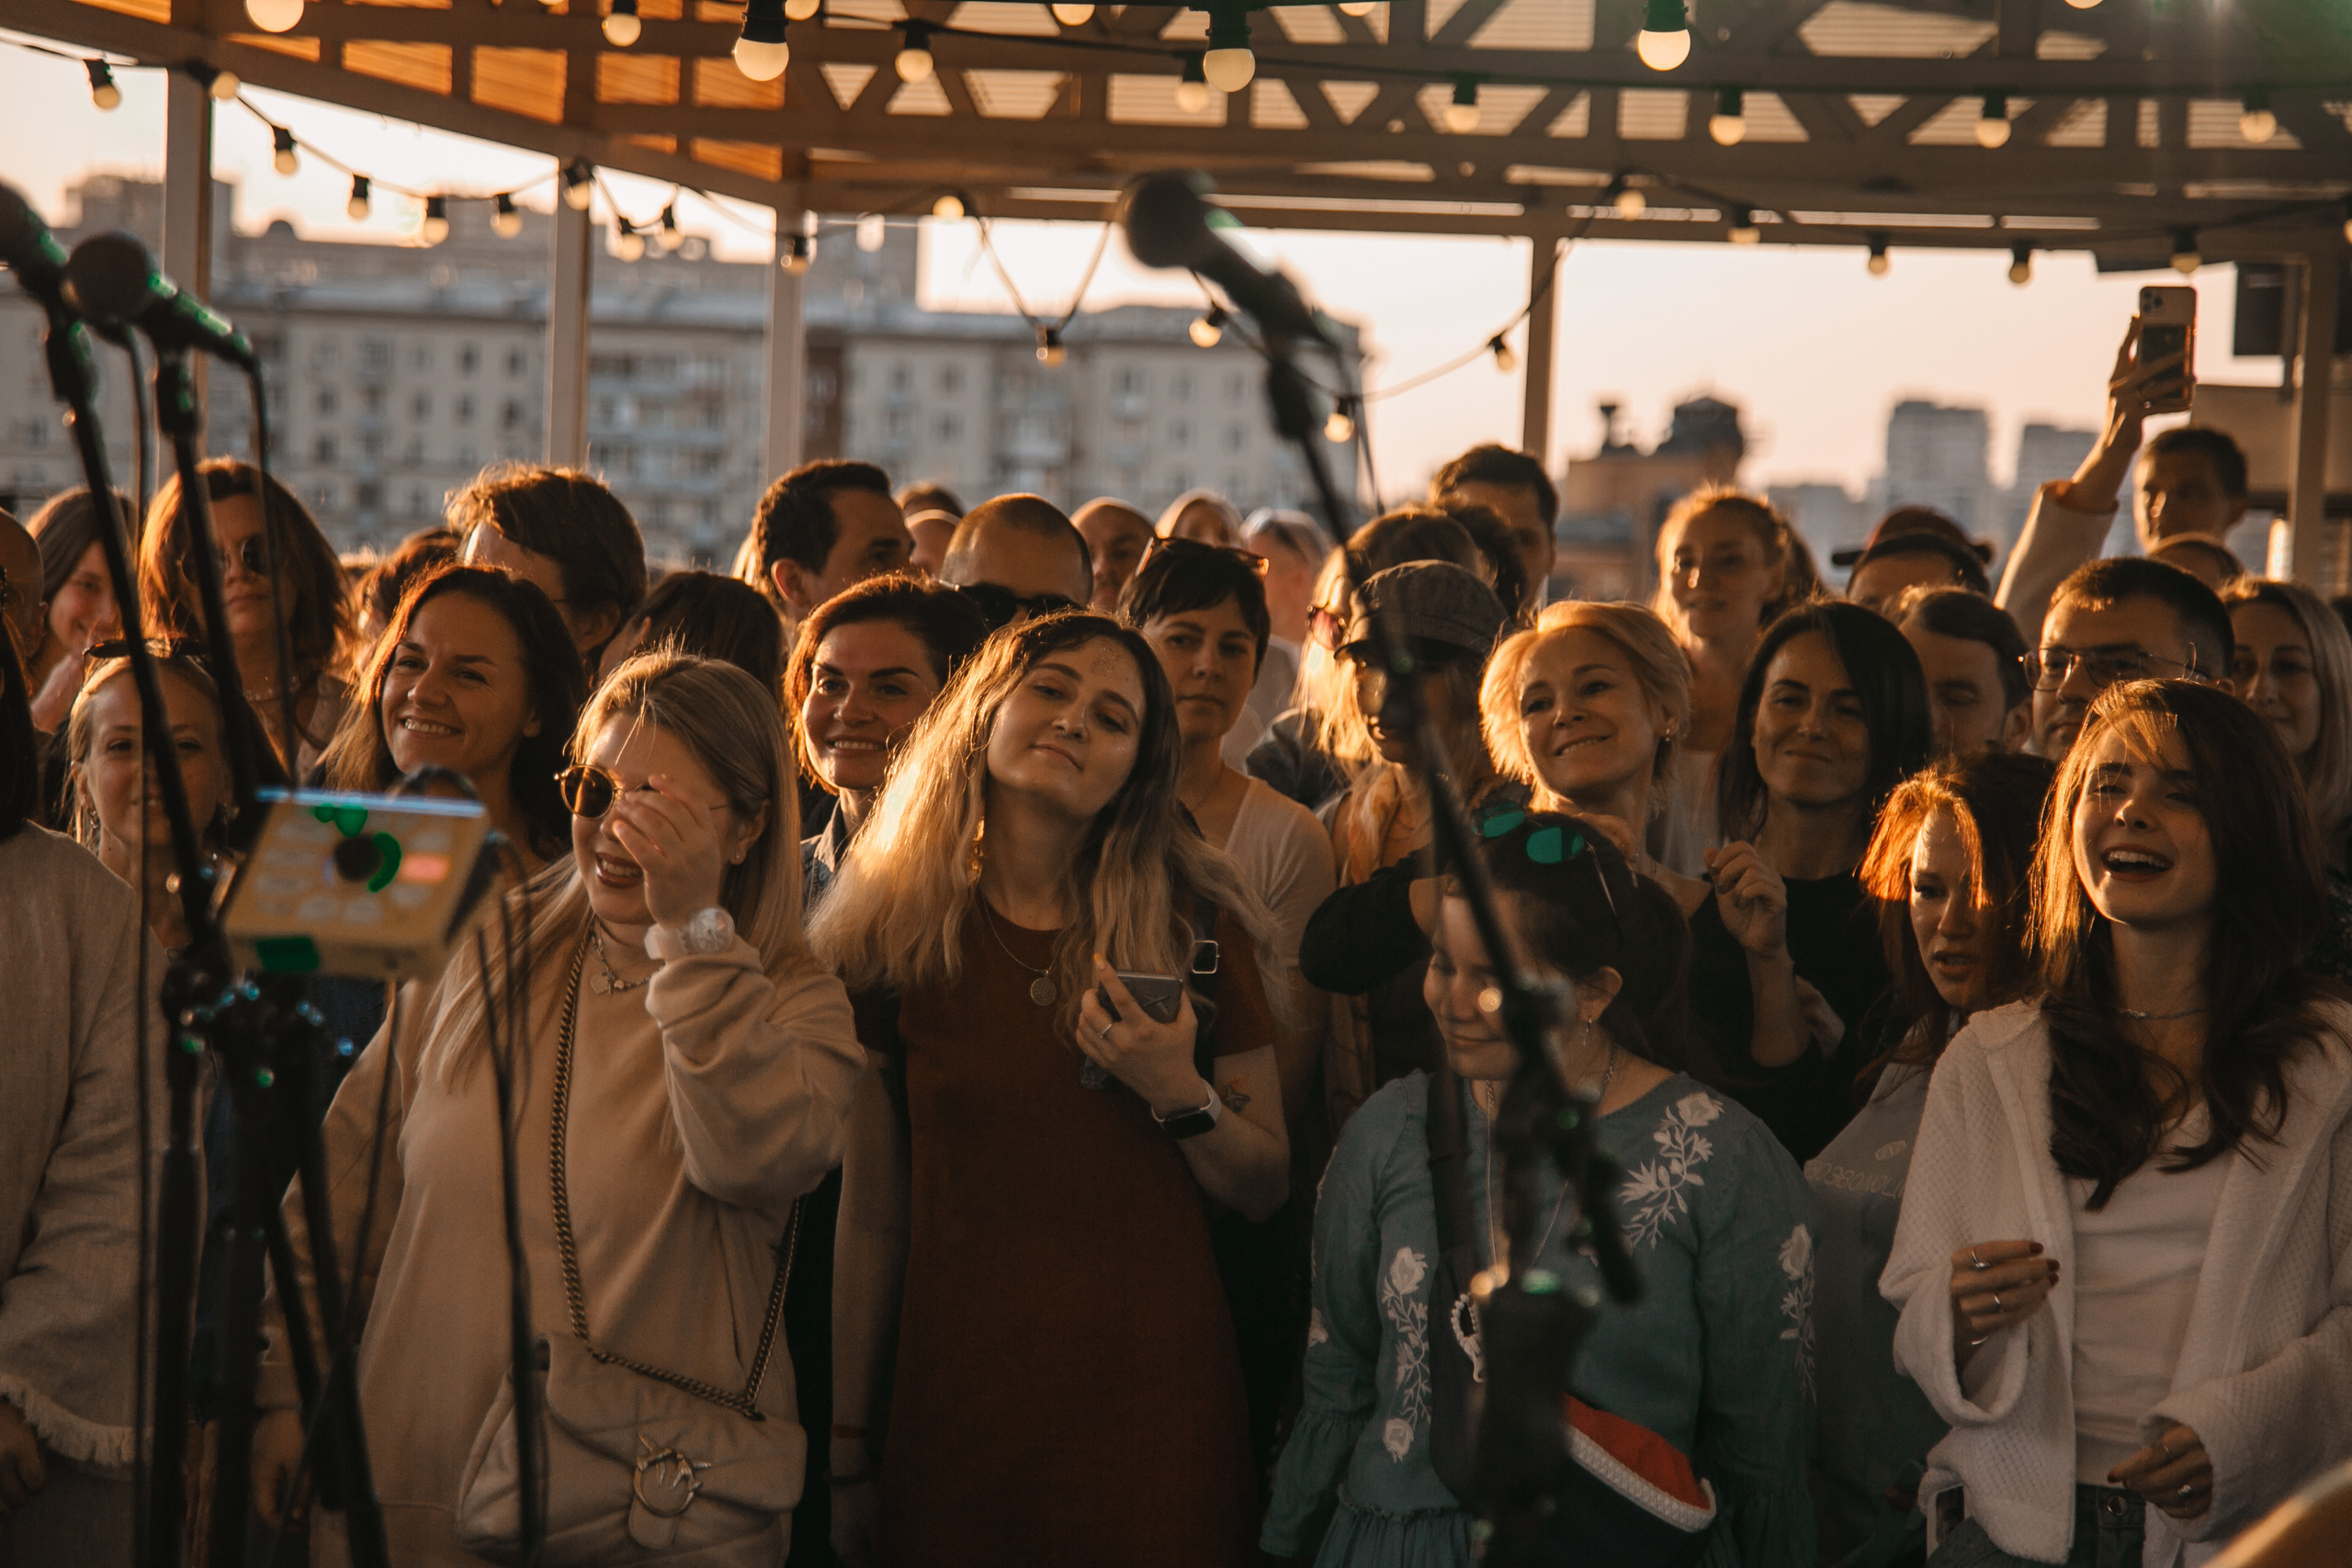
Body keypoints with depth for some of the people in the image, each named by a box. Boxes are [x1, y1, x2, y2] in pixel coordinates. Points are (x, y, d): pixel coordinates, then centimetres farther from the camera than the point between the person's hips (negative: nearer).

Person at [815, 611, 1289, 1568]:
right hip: (953, 1405, 0)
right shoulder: (894, 935, 2)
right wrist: (849, 1452, 5)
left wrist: (1181, 1095, -16)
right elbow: (870, 1214, 4)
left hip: (1153, 1399, 0)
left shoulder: (1193, 926, 2)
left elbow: (1266, 1192, 4)